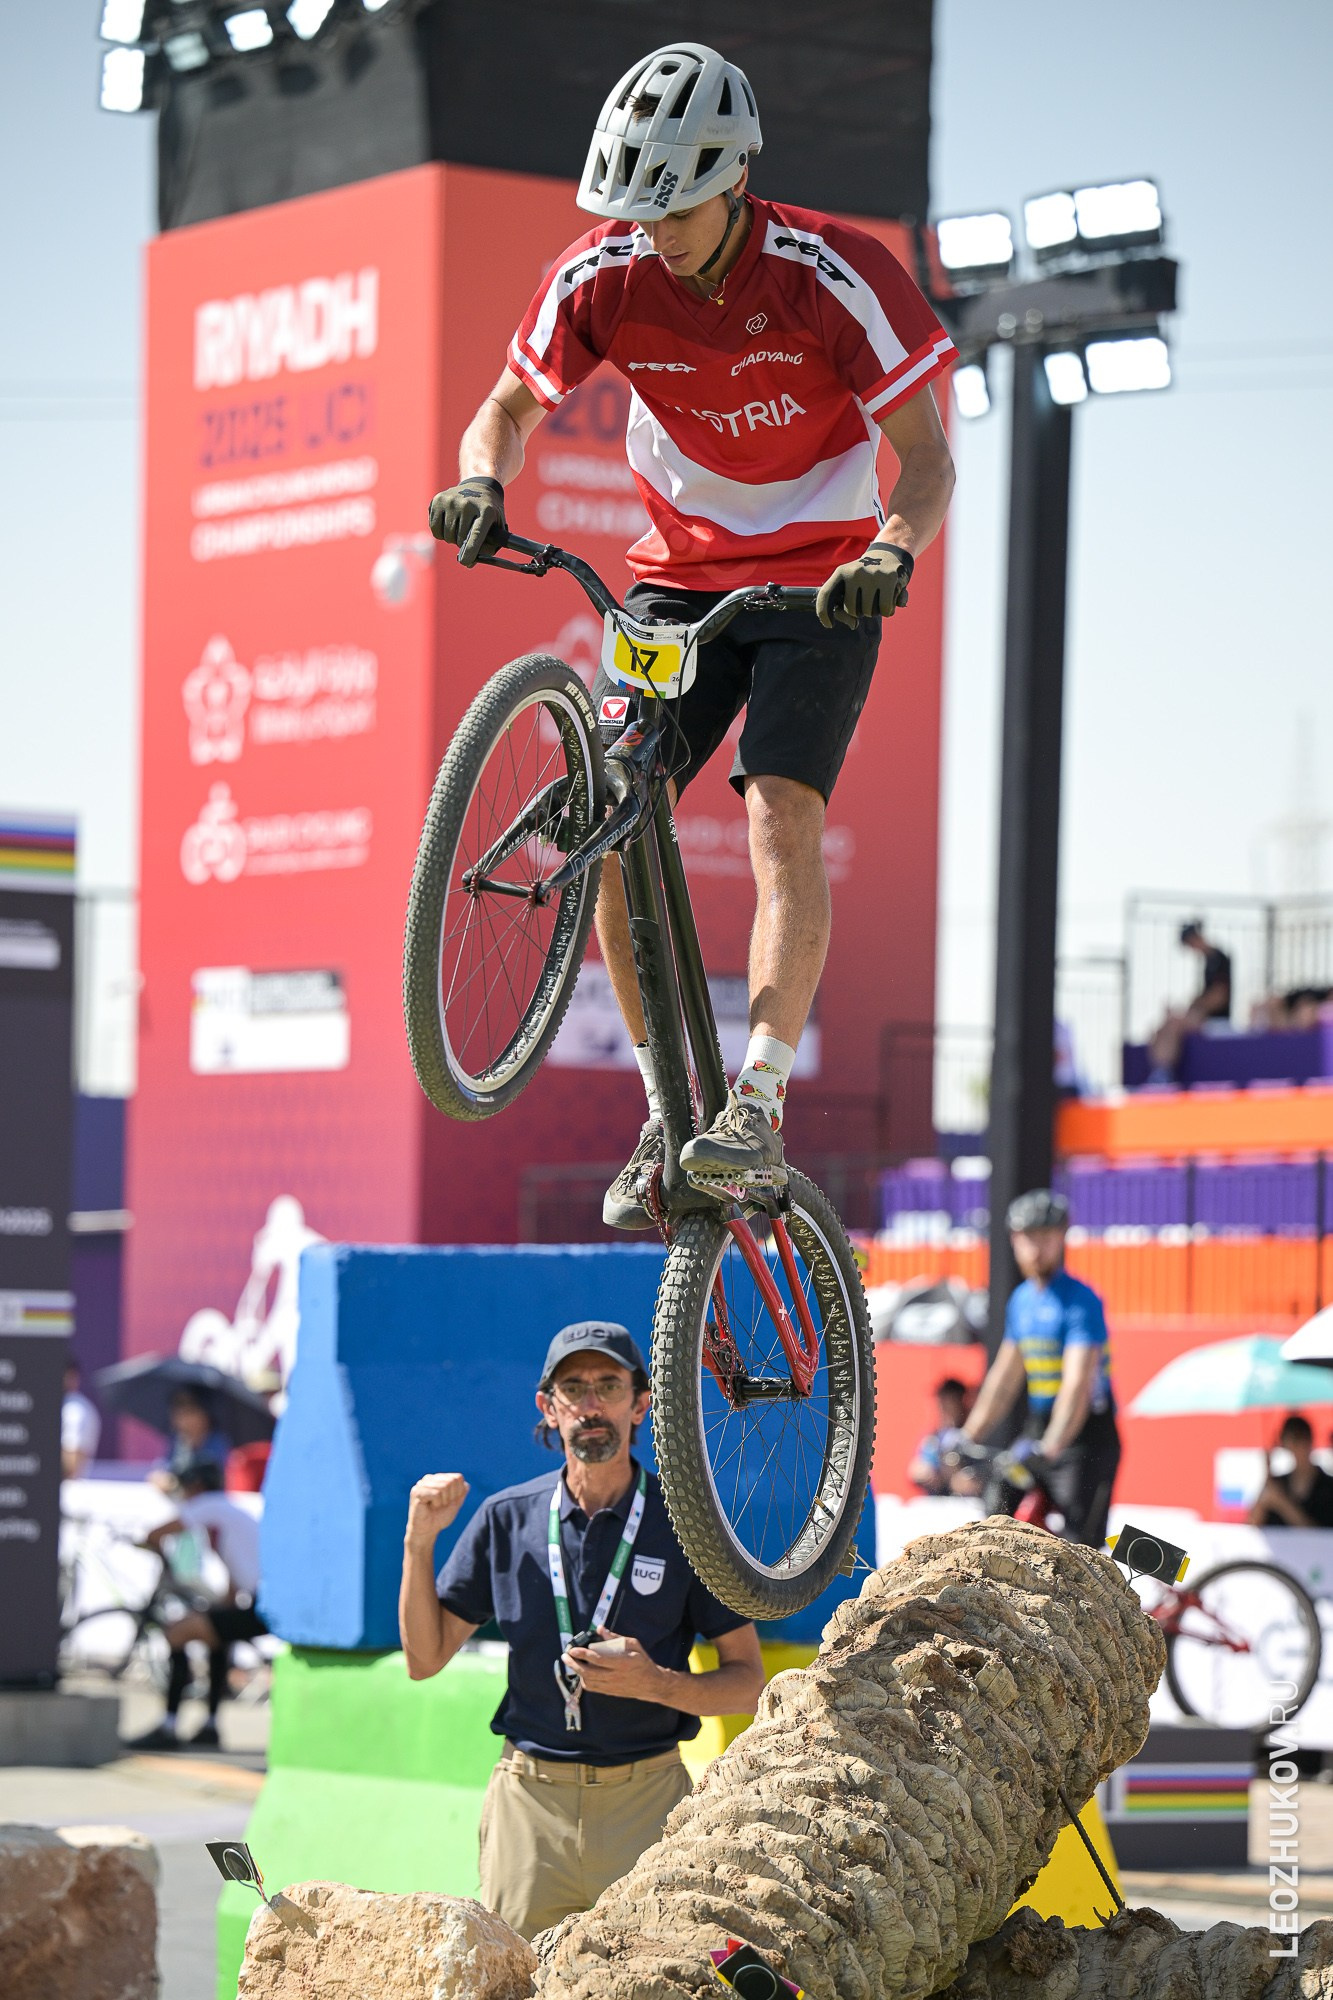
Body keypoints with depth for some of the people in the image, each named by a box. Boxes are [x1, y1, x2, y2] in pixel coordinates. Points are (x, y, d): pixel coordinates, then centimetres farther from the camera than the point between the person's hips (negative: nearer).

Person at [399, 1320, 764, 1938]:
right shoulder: (507, 1517, 7)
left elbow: (748, 1682, 3)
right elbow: (425, 1658, 9)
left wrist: (656, 1683, -15)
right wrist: (419, 1541, -3)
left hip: (647, 1802, -1)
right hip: (528, 1800, 1)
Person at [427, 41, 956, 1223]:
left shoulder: (834, 277, -21)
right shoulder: (603, 277, -11)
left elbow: (926, 458, -18)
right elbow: (513, 405, 2)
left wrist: (894, 551, -39)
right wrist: (482, 480, -21)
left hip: (819, 580, -3)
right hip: (678, 578, 4)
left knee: (780, 817, -22)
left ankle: (759, 1109, -23)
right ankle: (667, 1114, 0)